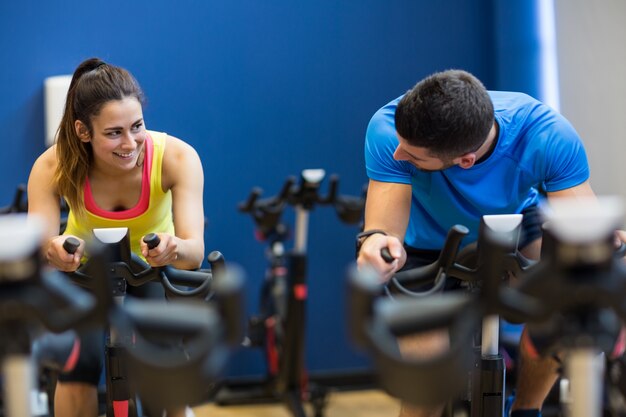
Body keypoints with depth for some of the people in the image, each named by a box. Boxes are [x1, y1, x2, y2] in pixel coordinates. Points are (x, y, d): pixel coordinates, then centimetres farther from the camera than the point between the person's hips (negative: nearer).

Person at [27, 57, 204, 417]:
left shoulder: (177, 157, -32)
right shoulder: (53, 167, -30)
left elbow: (195, 250, -37)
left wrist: (174, 249, -61)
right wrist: (54, 252, -58)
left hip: (157, 271, 0)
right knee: (78, 372, -20)